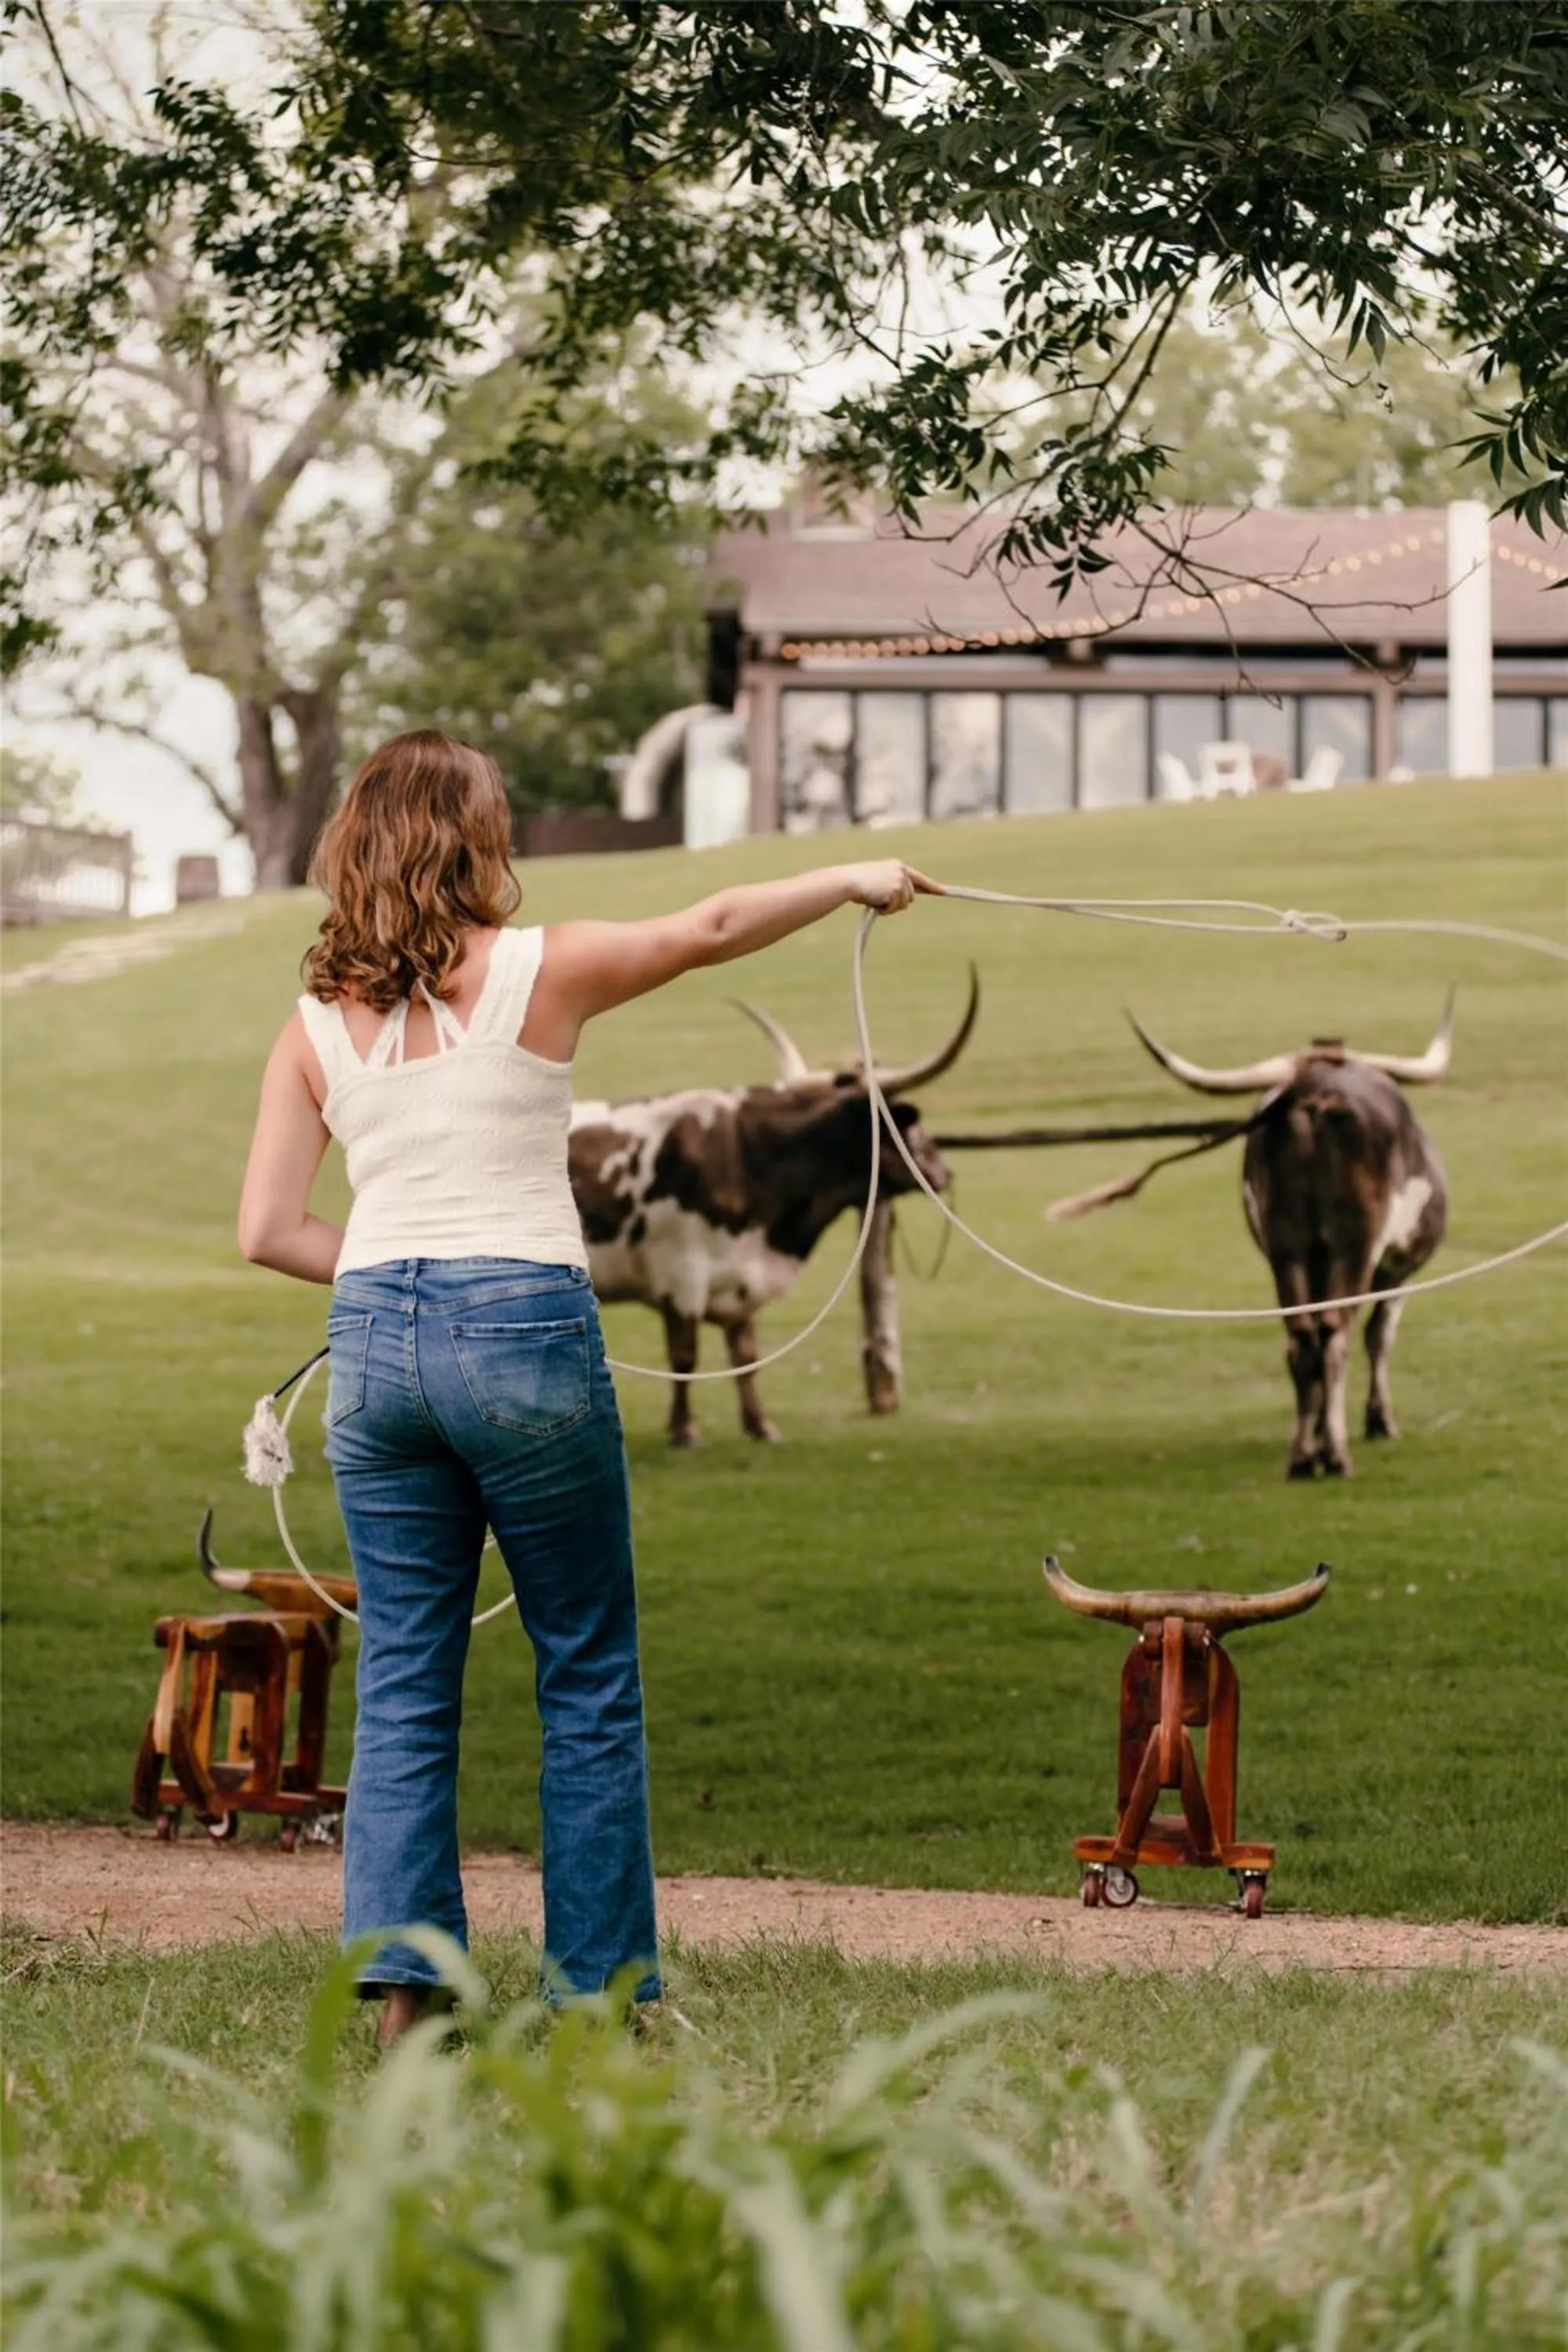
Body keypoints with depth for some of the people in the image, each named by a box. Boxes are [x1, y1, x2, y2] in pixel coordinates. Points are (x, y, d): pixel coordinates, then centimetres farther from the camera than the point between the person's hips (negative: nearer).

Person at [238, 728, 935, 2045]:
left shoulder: (317, 1025, 8)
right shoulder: (537, 974, -3)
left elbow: (269, 1231, 4)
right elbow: (713, 929, 6)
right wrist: (857, 881, 20)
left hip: (373, 1343, 4)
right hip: (523, 1337, -4)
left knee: (404, 1683, 7)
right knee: (589, 1675, 8)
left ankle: (399, 1985, -2)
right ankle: (602, 1991, 9)